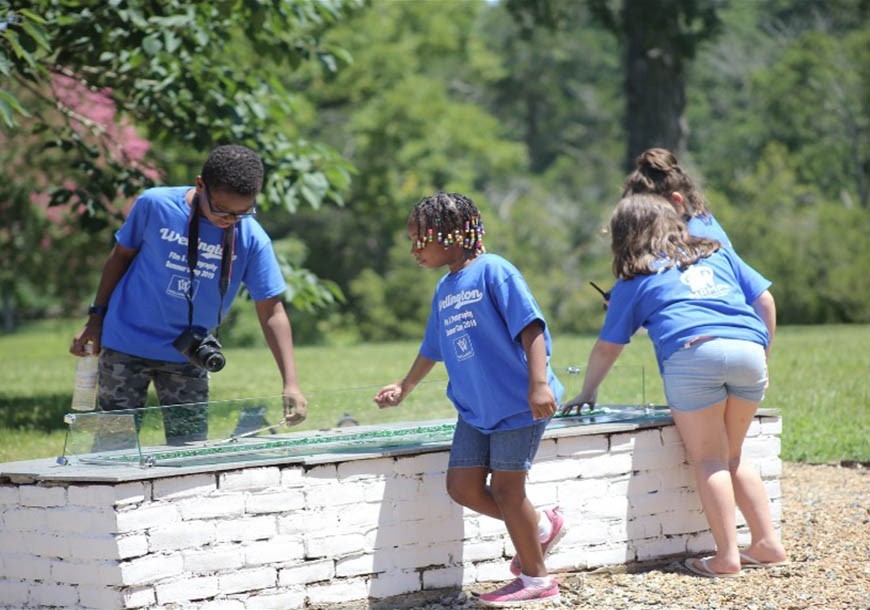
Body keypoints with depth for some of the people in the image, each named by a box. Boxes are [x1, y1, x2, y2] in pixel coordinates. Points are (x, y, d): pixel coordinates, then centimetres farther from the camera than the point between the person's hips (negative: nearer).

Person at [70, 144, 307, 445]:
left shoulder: (252, 240, -12)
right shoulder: (154, 205, -14)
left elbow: (272, 312, -11)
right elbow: (121, 255, 3)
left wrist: (290, 383, -20)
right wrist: (96, 317, 4)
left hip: (188, 358, 1)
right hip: (126, 344, -1)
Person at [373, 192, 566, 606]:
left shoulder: (492, 271, -11)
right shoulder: (444, 291, 13)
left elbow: (530, 326, -18)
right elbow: (433, 349, 28)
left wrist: (539, 384, -26)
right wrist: (404, 388, 39)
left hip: (517, 403, -8)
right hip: (474, 409, 8)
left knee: (505, 487, -3)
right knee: (462, 486, 1)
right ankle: (540, 526, 22)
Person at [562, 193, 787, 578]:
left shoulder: (635, 279, 19)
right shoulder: (717, 254, 28)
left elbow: (608, 346, 22)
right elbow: (764, 299, 22)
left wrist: (587, 394, 34)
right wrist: (763, 354, 27)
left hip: (694, 353, -4)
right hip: (749, 351, 4)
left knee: (708, 460, 2)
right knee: (732, 458, 18)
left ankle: (727, 556, -5)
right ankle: (768, 544, 14)